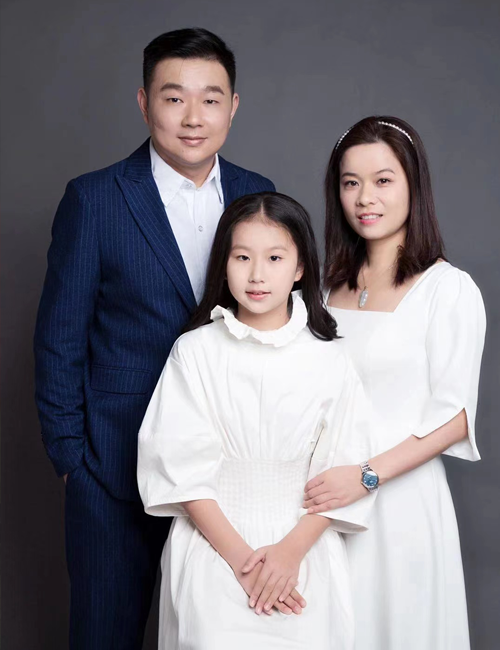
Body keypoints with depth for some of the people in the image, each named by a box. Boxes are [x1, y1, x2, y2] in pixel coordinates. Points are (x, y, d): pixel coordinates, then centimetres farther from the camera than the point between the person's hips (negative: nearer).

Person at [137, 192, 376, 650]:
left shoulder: (330, 361, 1)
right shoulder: (195, 352, -2)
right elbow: (182, 469, -5)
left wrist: (291, 551, -12)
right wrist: (239, 555, -11)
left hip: (304, 547, 1)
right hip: (212, 546, -1)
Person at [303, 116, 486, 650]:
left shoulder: (449, 289, -9)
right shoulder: (327, 285, 8)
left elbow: (453, 418, -11)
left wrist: (369, 475, -19)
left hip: (401, 496, -4)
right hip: (324, 496, 4)